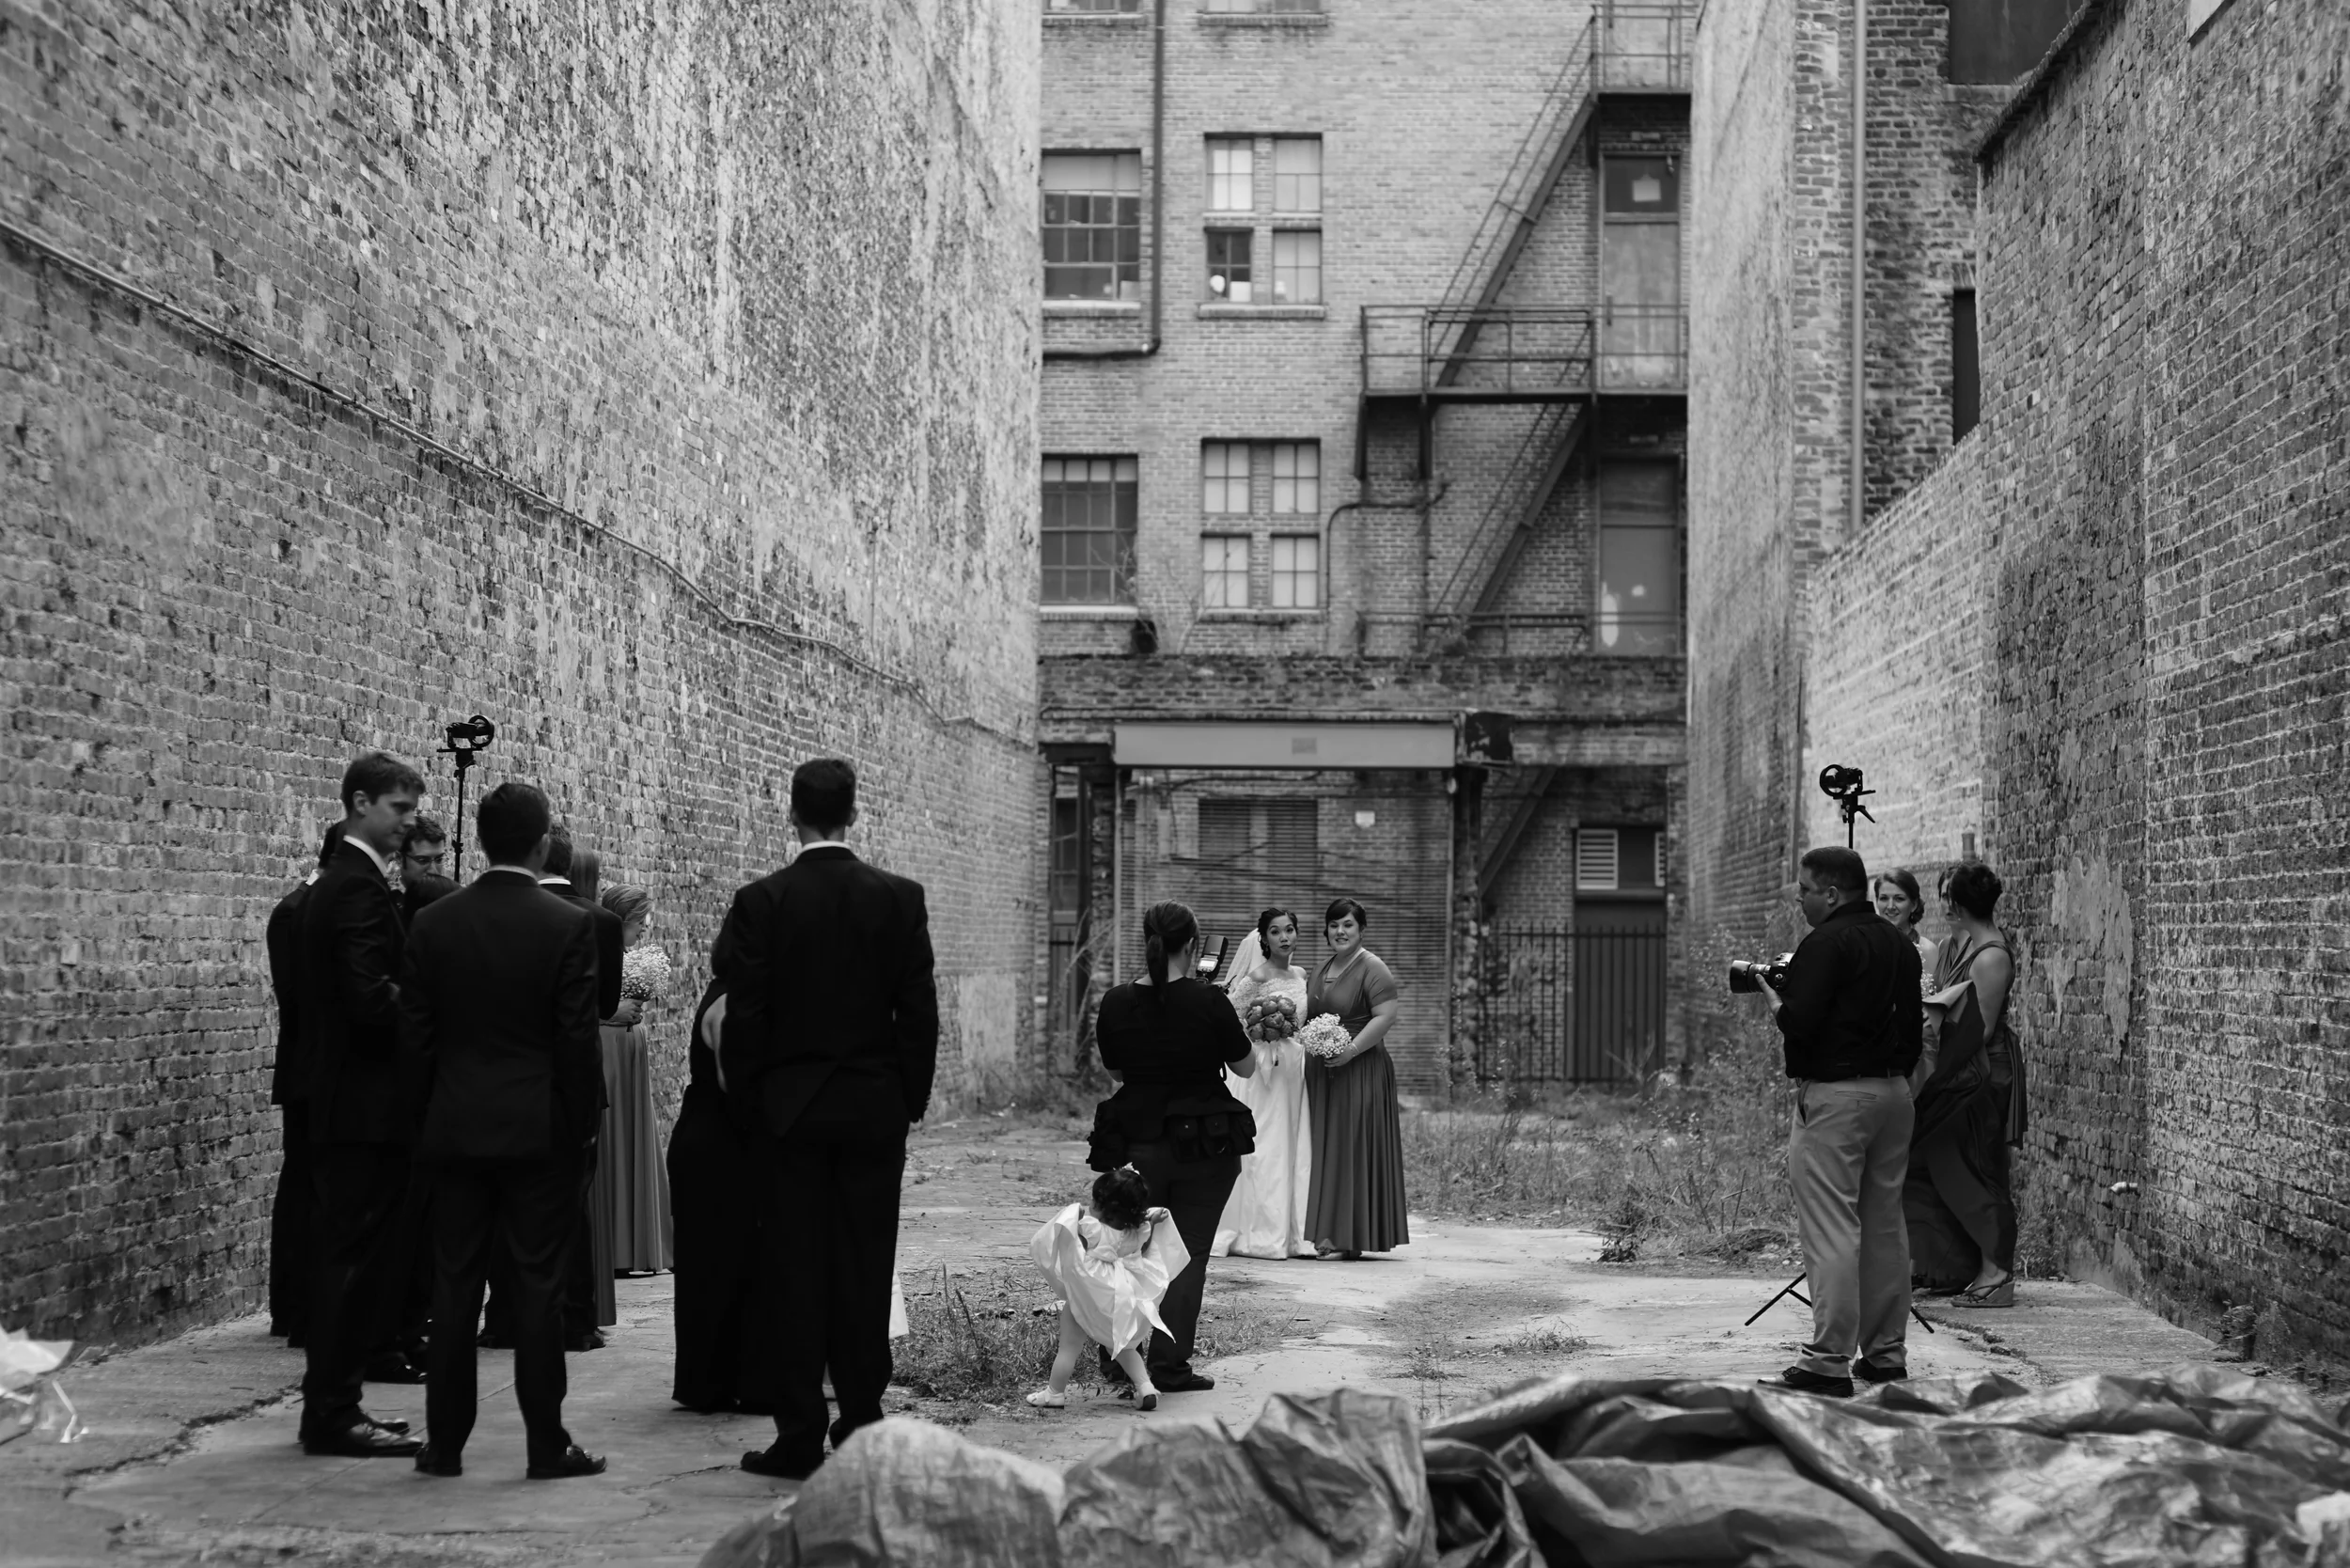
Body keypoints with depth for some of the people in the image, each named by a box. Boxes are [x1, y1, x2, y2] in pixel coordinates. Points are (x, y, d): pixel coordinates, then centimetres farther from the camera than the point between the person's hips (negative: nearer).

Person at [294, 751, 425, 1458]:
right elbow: (373, 1000, -22)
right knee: (359, 1259, -5)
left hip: (338, 1101, 10)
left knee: (344, 1259, 13)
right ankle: (334, 1413, 0)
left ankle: (331, 1409, 19)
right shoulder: (361, 887, -14)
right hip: (367, 1106, -10)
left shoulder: (335, 883, 16)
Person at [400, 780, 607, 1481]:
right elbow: (578, 1037, -9)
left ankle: (446, 1443, 12)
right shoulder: (568, 925, -9)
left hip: (456, 1128, 3)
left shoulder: (433, 923, 0)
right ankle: (546, 1445, 4)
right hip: (540, 1130, -3)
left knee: (455, 1286, 8)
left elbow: (415, 1030, 2)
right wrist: (583, 1125, 2)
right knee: (538, 1286, 1)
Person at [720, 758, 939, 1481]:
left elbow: (744, 1016, -6)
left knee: (794, 1270, 3)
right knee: (865, 1270, 6)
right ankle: (862, 1427, 9)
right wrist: (909, 1100, 9)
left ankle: (799, 1435, 4)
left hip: (790, 1108, -1)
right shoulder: (899, 897, -2)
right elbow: (920, 1013, -1)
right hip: (875, 1109, 1)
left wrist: (748, 1100, 6)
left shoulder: (761, 902, -7)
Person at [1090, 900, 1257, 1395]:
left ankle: (1117, 1354, 10)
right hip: (1204, 1147, -3)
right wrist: (1231, 1023, 13)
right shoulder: (1209, 1003, -14)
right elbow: (1246, 1067, -2)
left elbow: (1115, 1071, 9)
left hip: (1136, 1144, 3)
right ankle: (1169, 1367, 5)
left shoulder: (1115, 1003, -4)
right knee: (1189, 1252, 7)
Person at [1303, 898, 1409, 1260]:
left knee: (1351, 1149, -6)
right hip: (1320, 1073, 8)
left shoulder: (1372, 970, -8)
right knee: (1324, 1149, 6)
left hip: (1359, 1072, -8)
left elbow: (1385, 1017, -16)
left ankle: (1347, 1239, -4)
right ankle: (1328, 1232, 10)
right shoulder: (1322, 969, 17)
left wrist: (1352, 1049, -23)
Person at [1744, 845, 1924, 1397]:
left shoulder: (1827, 943, -13)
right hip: (1894, 1091, 9)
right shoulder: (1899, 945, 14)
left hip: (1834, 1094, -9)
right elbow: (1913, 1026, 18)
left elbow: (1799, 1024, -19)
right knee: (1885, 1224, 13)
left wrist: (1772, 998, 0)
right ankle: (1886, 1353, 18)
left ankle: (1829, 1362, -11)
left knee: (1831, 1229, -8)